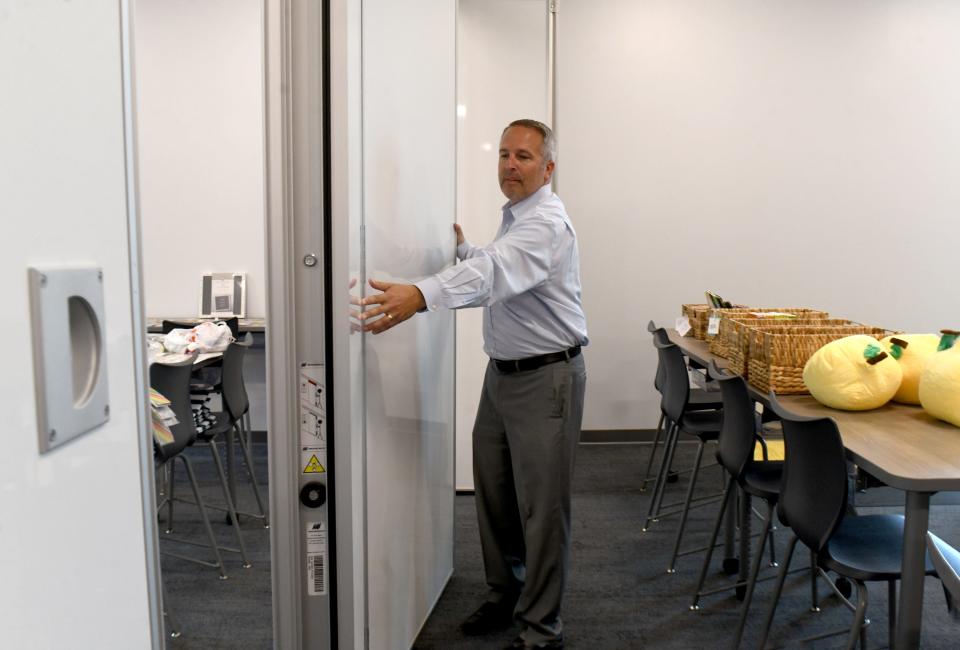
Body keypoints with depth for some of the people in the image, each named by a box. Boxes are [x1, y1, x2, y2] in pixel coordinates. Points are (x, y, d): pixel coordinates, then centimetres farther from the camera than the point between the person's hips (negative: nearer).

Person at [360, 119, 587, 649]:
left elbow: (494, 272, -40)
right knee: (492, 493, 16)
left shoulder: (546, 224, -20)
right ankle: (505, 595, 35)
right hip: (502, 372, 9)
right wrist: (462, 248, 11)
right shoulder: (514, 216, 12)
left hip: (546, 378, -9)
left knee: (541, 505, -1)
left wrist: (421, 295, -54)